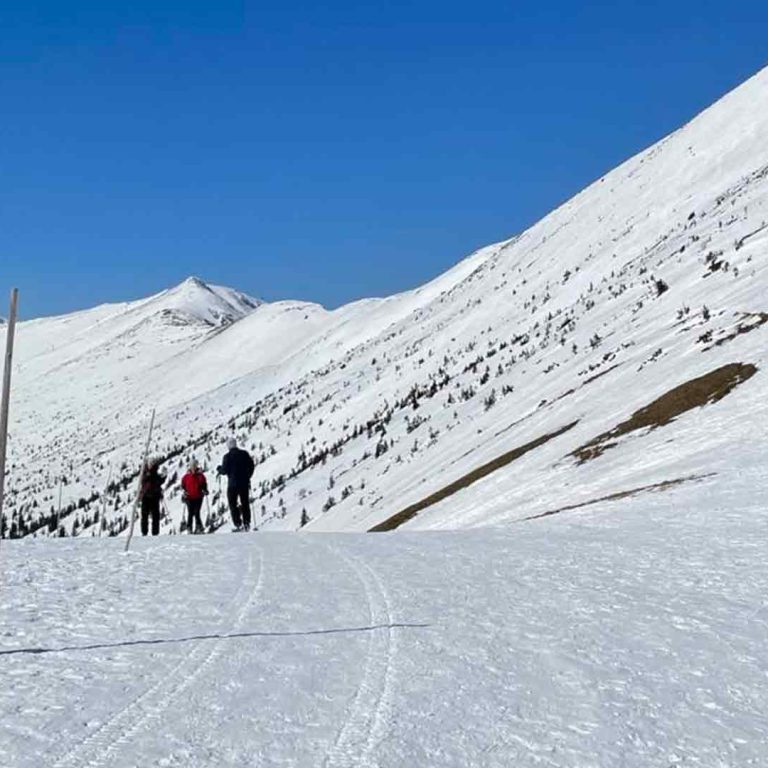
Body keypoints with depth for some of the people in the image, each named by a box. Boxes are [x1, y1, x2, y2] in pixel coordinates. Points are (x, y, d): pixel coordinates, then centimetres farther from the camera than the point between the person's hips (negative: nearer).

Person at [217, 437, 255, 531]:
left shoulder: (227, 456, -10)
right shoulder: (244, 454, 3)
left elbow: (224, 470, -11)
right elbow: (251, 466, 6)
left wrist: (219, 469, 11)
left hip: (233, 484, -4)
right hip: (244, 483, 4)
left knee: (233, 504, 5)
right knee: (245, 503, 14)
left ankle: (238, 524, -3)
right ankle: (247, 523, 11)